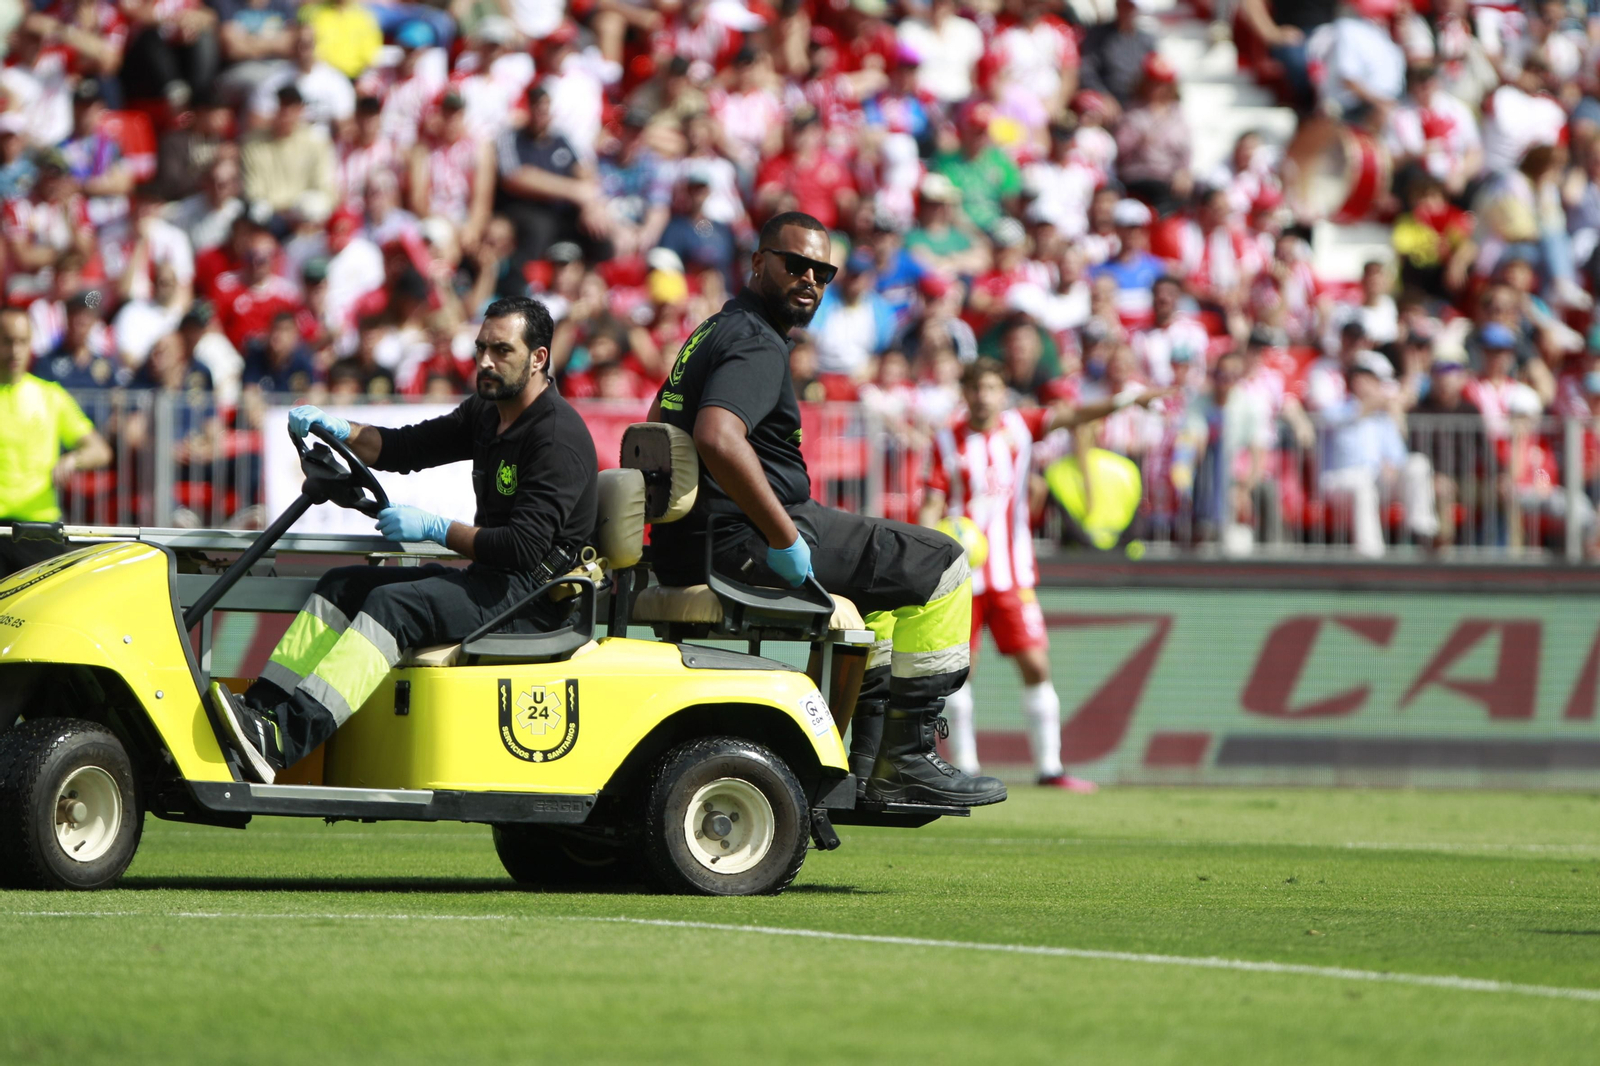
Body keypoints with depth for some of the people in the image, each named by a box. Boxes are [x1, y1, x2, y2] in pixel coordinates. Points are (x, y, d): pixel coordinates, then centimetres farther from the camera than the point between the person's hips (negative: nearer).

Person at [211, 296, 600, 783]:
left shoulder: (558, 434, -15)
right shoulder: (486, 413, 15)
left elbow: (526, 545, -23)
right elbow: (403, 450, 17)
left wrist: (436, 529, -22)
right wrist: (341, 431, -2)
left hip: (532, 595, -10)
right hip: (486, 579, 10)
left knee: (392, 604, -28)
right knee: (340, 587, 2)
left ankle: (282, 741, -42)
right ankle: (262, 710, -12)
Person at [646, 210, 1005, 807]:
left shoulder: (713, 332, 18)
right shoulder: (757, 345, -15)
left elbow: (658, 423, 29)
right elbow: (717, 438, -33)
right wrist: (784, 538, -28)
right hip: (737, 545, -11)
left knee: (889, 565, 31)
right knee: (940, 568, -4)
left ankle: (869, 762, 27)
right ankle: (906, 762, -4)